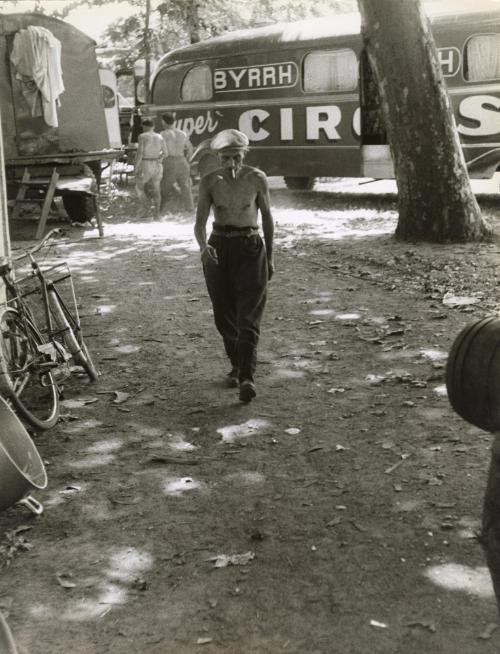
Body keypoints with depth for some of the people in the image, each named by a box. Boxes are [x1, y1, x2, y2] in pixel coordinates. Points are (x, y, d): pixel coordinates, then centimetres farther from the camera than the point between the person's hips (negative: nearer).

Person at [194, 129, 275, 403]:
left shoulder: (257, 179, -7)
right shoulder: (209, 182, -5)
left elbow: (267, 217, 4)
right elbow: (200, 223, -11)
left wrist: (269, 256, 8)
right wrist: (203, 246, -33)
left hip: (250, 249, -2)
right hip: (218, 249, 2)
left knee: (248, 315, -12)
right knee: (225, 316, 11)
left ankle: (247, 378, -18)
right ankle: (236, 364, 33)